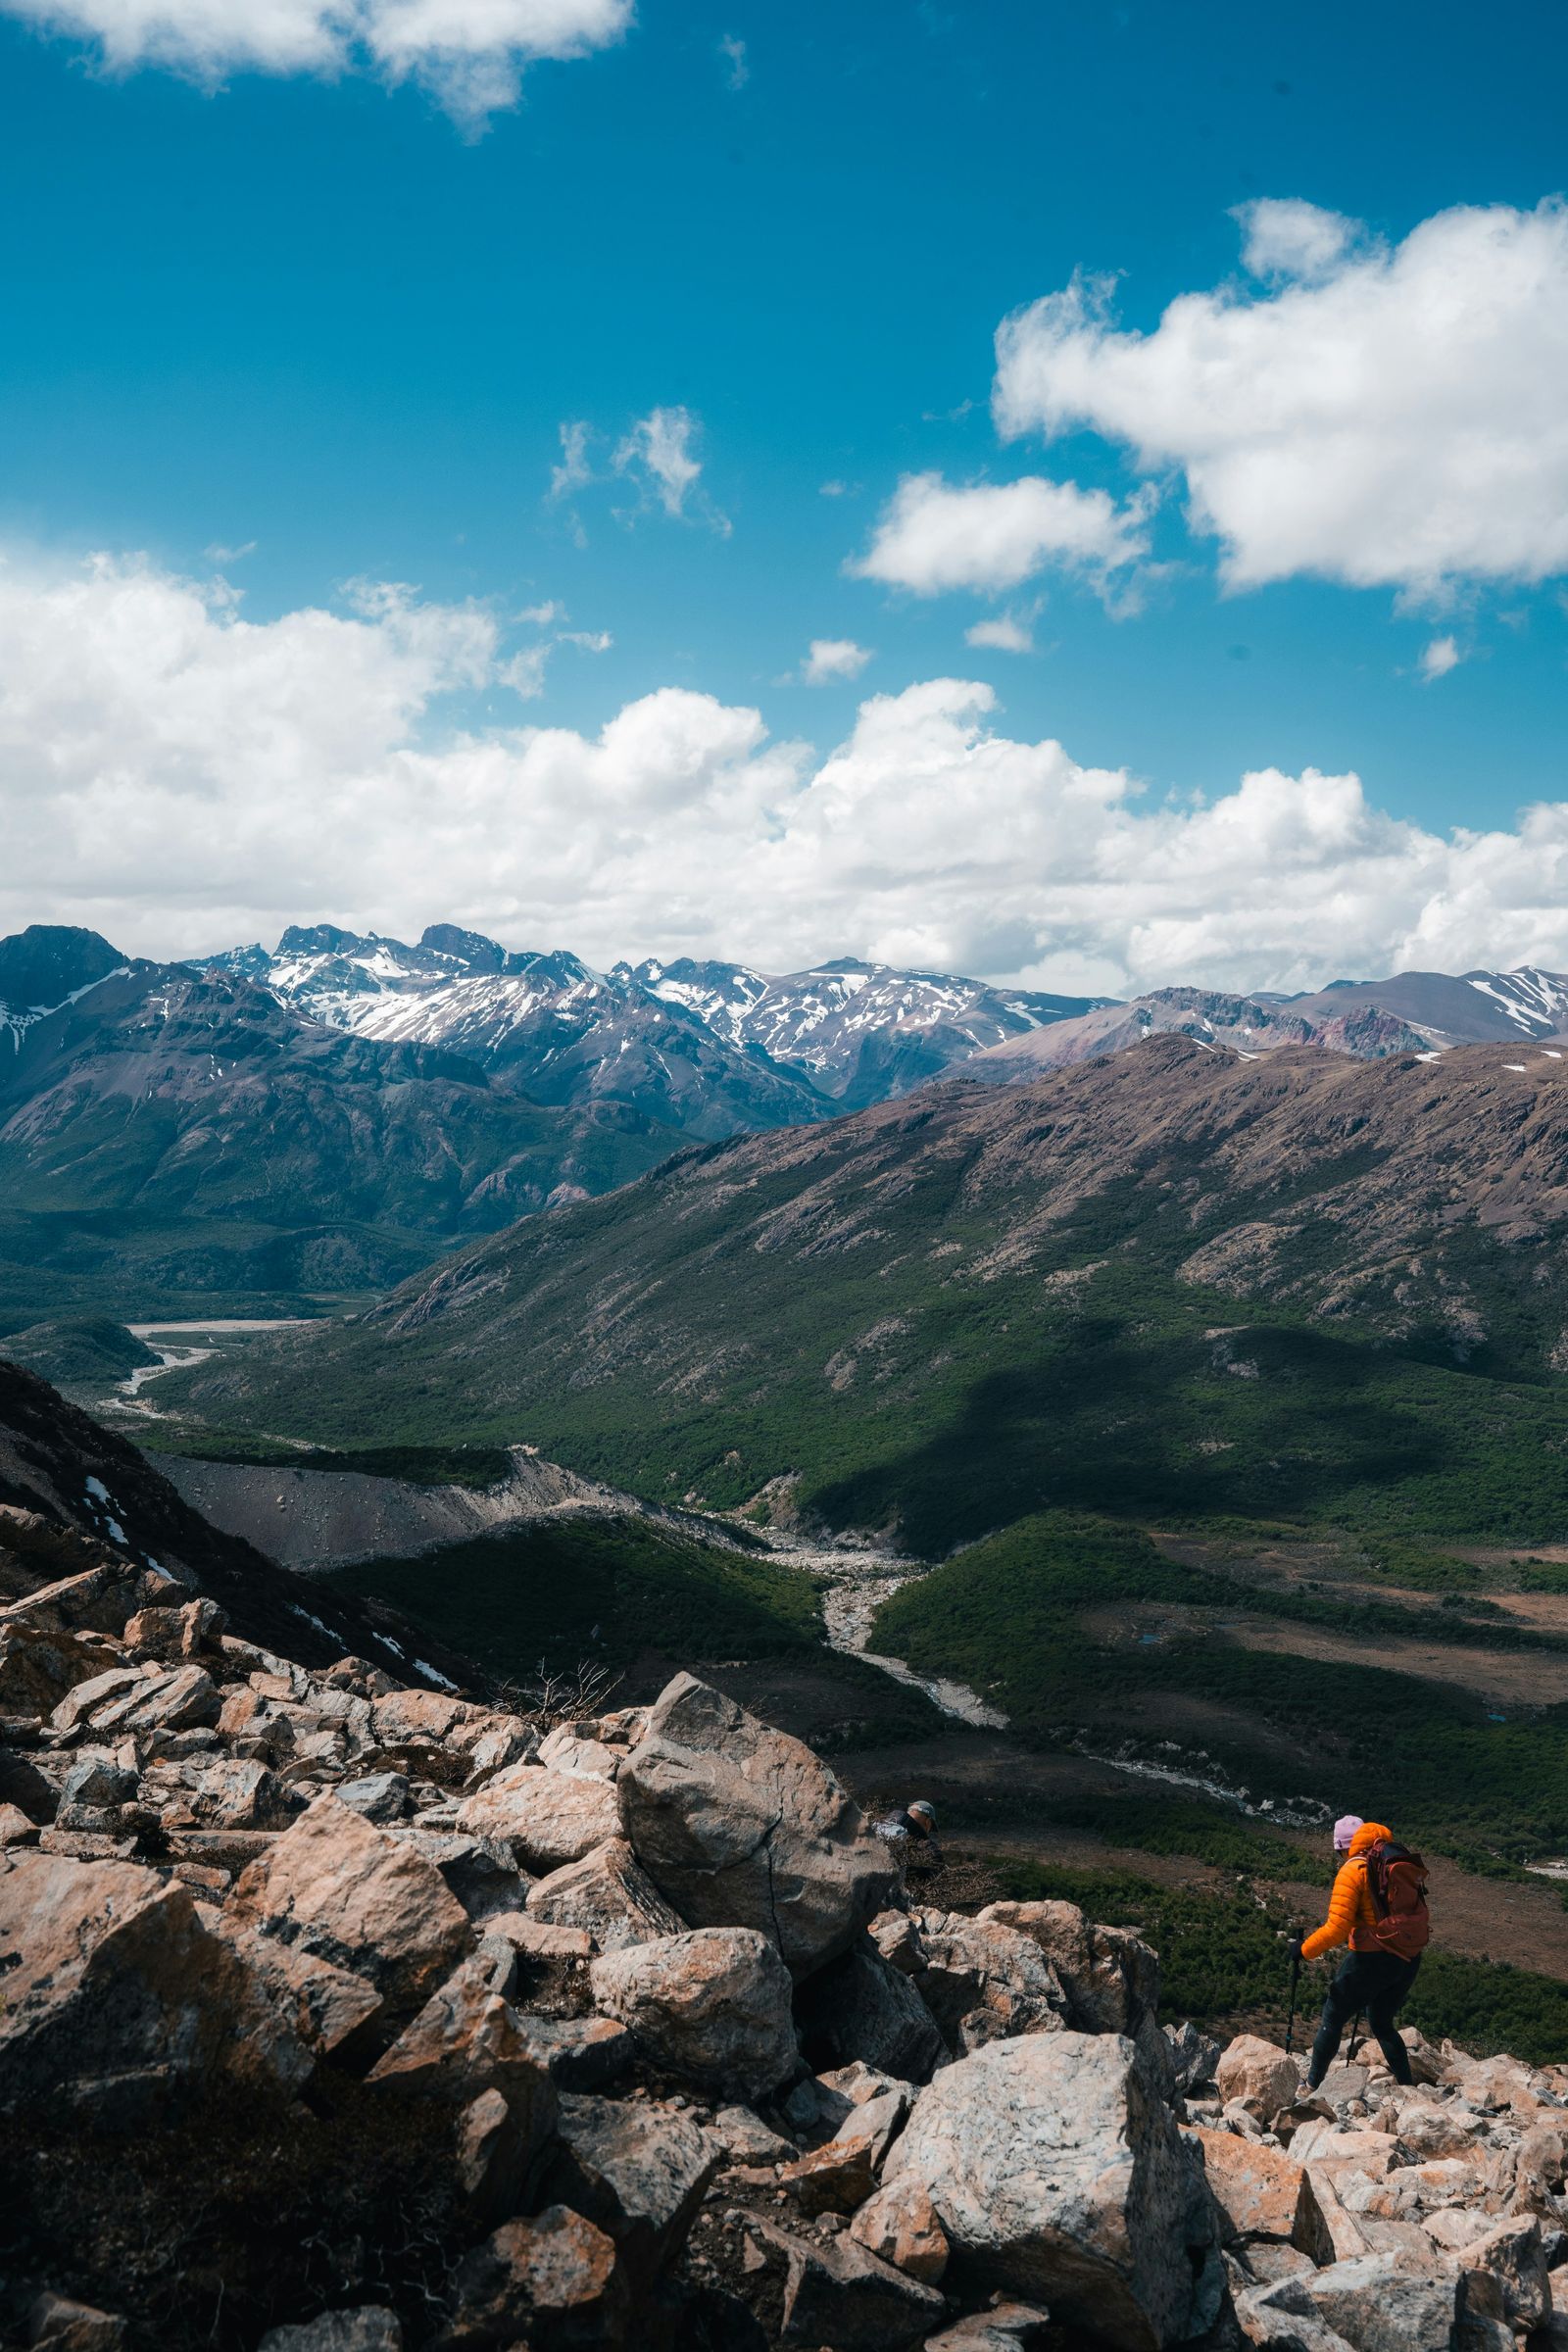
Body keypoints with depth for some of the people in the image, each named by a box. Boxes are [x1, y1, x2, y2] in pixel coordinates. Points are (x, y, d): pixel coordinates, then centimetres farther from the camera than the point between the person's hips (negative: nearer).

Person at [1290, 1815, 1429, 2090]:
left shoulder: (1353, 1870, -11)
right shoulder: (1404, 1864, 8)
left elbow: (1336, 1929, -17)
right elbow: (1416, 1915, 14)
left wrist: (1304, 1949, -4)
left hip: (1373, 1959, -6)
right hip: (1409, 1960, 6)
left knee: (1332, 2019, 11)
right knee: (1382, 2024, 26)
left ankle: (1311, 2087, 17)